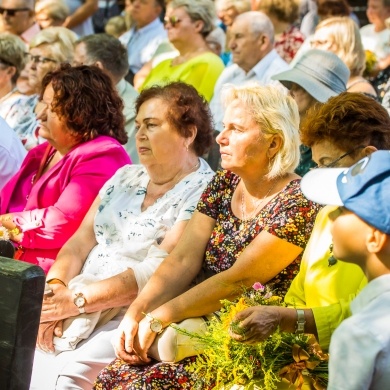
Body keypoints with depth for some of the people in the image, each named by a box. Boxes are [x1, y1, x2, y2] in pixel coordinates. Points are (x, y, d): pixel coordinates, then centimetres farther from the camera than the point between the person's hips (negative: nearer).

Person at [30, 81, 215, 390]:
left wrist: (77, 300, -22)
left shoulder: (202, 193, -8)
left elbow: (156, 273, -17)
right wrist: (54, 288, -10)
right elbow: (80, 242, 9)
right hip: (81, 303, 7)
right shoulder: (126, 177, 15)